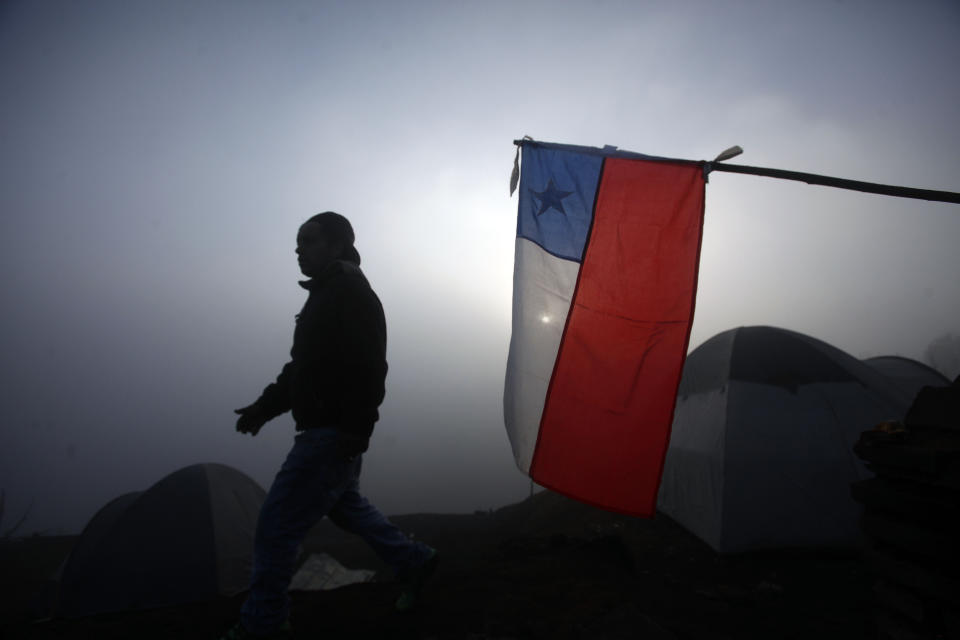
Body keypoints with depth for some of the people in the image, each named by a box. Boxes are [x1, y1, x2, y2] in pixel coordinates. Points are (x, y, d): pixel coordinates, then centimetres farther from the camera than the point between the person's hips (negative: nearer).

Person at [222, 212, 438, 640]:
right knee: (345, 505, 23)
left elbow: (367, 369, -22)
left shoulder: (350, 293, -13)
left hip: (333, 434, -11)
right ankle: (414, 561, 36)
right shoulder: (326, 294, 18)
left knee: (277, 523, -6)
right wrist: (264, 407, 15)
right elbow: (303, 367, 22)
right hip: (325, 432, 11)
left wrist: (352, 430, -25)